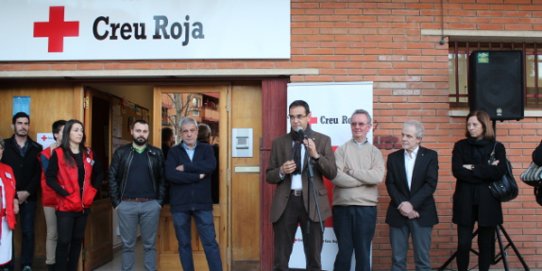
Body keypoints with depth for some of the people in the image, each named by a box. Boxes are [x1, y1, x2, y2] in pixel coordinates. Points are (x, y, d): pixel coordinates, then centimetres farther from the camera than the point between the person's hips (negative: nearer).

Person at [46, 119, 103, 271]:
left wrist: (93, 190, 6)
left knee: (78, 239, 13)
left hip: (84, 205, 5)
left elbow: (98, 173, 18)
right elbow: (50, 178, -12)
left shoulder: (88, 154, 8)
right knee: (64, 241, -2)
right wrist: (64, 193, -17)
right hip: (66, 205, -5)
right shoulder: (58, 153, -7)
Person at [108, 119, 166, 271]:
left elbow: (162, 179, 4)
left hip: (151, 204, 0)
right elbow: (112, 177, 3)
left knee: (149, 244, 8)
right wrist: (116, 202, -3)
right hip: (126, 204, 0)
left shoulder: (156, 153, 5)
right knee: (127, 244, 9)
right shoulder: (121, 152, 5)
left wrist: (160, 201, -3)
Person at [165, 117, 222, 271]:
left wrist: (185, 167, -13)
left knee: (210, 243, 1)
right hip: (180, 205, 0)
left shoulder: (206, 149, 6)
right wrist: (197, 176, -14)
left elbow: (211, 166, -15)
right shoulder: (174, 152, 3)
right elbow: (170, 175, -14)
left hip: (202, 204, 0)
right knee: (184, 244, 10)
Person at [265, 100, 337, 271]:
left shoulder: (323, 140, 5)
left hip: (312, 202, -1)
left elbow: (332, 173, -2)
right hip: (285, 202, 1)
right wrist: (281, 171, -11)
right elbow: (269, 176, 10)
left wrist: (316, 155, -17)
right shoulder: (279, 142, 9)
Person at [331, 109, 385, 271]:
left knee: (363, 252, 10)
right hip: (342, 207, -1)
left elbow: (378, 177, -11)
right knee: (344, 251, 8)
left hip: (366, 208, 1)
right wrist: (365, 179, -11)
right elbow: (336, 177, -12)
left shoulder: (375, 152, 7)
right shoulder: (341, 150, 3)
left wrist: (351, 171, -9)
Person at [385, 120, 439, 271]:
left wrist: (411, 204, -16)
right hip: (398, 213, 2)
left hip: (422, 213, -2)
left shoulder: (430, 156, 2)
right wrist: (402, 205, -14)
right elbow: (390, 184, 1)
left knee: (422, 258, 4)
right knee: (397, 258, 5)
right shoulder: (393, 157, 9)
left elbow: (431, 184, -8)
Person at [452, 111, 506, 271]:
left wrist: (473, 168, -12)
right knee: (464, 243, -2)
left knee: (486, 243, 8)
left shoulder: (497, 147, 4)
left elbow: (499, 173, -11)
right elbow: (457, 171, -10)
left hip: (488, 201, 0)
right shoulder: (460, 146, 4)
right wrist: (486, 171, -12)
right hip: (465, 201, 0)